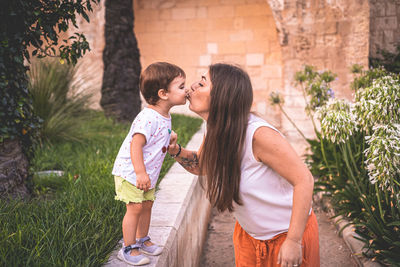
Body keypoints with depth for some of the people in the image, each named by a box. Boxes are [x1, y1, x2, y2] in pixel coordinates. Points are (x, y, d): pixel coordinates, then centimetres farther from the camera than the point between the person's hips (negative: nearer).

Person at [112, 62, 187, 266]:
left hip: (147, 173, 9)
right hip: (130, 172, -9)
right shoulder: (148, 118, -26)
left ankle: (141, 240, 34)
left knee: (147, 205, 15)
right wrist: (140, 173, -31)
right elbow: (136, 145, -29)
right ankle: (128, 248, 10)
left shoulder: (165, 117, 5)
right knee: (135, 208, -5)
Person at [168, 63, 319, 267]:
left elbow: (304, 180, -28)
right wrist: (175, 150, -8)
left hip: (288, 234, -6)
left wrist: (293, 241, -25)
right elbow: (200, 165, 12)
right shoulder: (214, 132, -7)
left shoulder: (259, 134, -31)